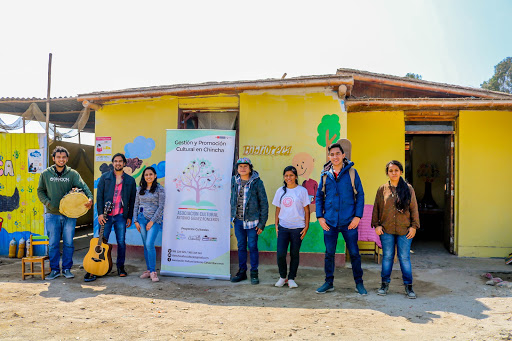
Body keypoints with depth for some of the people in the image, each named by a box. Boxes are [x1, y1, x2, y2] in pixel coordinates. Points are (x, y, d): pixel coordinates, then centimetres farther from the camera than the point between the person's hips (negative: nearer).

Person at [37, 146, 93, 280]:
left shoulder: (72, 173, 0)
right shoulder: (46, 174, 5)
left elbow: (83, 186, -14)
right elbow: (40, 191, 13)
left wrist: (90, 198, -33)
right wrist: (47, 202, -4)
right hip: (52, 214, 1)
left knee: (68, 243, 5)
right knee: (53, 243, 6)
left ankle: (67, 269, 17)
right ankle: (55, 269, 18)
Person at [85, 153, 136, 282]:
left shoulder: (130, 180, 8)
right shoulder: (105, 177, 7)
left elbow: (132, 200, 9)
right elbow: (99, 196, 2)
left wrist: (129, 217, 5)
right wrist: (100, 213, -7)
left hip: (121, 216, 1)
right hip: (106, 215, -1)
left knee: (121, 242, 5)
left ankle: (120, 266, 19)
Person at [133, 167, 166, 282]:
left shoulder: (159, 189, -3)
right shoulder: (140, 189, 11)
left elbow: (161, 207, -8)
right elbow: (136, 205, 13)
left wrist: (152, 221, -11)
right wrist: (136, 221, 4)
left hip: (154, 219, -4)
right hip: (142, 219, 5)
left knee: (149, 244, -15)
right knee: (145, 245, 6)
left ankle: (153, 271, -8)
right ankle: (148, 270, 14)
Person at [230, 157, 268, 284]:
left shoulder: (257, 182, -8)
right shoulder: (234, 181, 5)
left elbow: (264, 203, -5)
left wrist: (262, 223, -8)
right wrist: (233, 215, 15)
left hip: (252, 221, -4)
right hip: (238, 220, 4)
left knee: (252, 246, 2)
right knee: (241, 246, 12)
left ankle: (254, 273, 16)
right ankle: (242, 272, 25)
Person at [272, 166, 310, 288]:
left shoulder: (302, 190, 0)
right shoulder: (280, 191, 9)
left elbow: (306, 210, 1)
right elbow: (278, 209, 14)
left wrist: (306, 226, -4)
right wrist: (276, 225, 7)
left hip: (297, 227, -2)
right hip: (283, 227, 2)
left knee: (294, 254, 5)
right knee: (280, 254, -5)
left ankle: (291, 278, 19)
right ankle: (282, 277, 15)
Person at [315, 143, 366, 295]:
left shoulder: (352, 172, 0)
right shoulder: (325, 174, 6)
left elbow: (360, 195, 1)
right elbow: (319, 196, 11)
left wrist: (357, 216, -6)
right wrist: (320, 217, 2)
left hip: (349, 222, -2)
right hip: (330, 221, 2)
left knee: (354, 253, 5)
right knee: (329, 253, 9)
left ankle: (359, 283, 21)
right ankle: (329, 283, 23)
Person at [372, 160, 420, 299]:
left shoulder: (408, 189, 4)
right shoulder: (382, 189, 4)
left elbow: (414, 209, 6)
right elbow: (376, 208, 7)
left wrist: (414, 226, 1)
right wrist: (376, 225, -1)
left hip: (404, 230, 0)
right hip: (386, 230, 1)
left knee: (404, 258, 3)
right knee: (387, 257, 7)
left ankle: (408, 286, 15)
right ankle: (385, 284, 19)